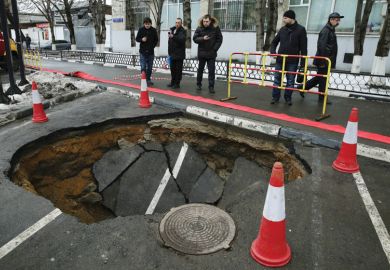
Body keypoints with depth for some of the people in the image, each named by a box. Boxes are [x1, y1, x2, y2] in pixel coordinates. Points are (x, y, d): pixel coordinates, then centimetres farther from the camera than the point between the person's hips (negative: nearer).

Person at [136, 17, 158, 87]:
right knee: (143, 67, -4)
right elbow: (137, 39, 3)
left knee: (149, 67, 9)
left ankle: (148, 80, 21)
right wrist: (141, 39, -16)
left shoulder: (153, 30, 1)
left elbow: (156, 40, 12)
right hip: (143, 52, -2)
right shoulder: (141, 30, -2)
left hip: (151, 52, 2)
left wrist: (153, 46, 1)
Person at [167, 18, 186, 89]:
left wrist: (173, 36, -38)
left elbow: (182, 39, -26)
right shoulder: (172, 29, 13)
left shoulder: (183, 31, -8)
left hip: (179, 54, -7)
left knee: (178, 70, -3)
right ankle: (173, 82, 25)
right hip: (172, 53, 7)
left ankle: (177, 83, 4)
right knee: (172, 69, 14)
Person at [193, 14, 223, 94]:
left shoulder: (215, 28, -5)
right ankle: (198, 84, 27)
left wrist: (215, 49, -8)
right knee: (200, 69, 13)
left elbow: (220, 39, 0)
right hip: (202, 53, 1)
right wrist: (202, 38, -21)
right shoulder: (199, 28, -4)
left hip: (211, 53, -1)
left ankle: (211, 87, 3)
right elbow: (195, 39, -5)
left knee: (211, 70, -3)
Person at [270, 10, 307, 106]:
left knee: (290, 80, 5)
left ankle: (288, 98, 17)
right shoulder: (282, 29, 7)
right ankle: (275, 97, 15)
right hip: (280, 59, 4)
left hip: (293, 61, -3)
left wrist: (303, 62, -10)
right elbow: (274, 42, 19)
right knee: (277, 78, 5)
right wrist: (273, 52, 0)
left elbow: (303, 47, -5)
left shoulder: (301, 29, -4)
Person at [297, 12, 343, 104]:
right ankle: (322, 98, 8)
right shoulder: (325, 31, -14)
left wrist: (331, 61, 21)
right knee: (323, 79, -1)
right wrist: (323, 60, -23)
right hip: (323, 60, -10)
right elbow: (322, 46, -21)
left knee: (319, 78, 16)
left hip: (326, 60, 10)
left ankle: (303, 87, 24)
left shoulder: (331, 30, 17)